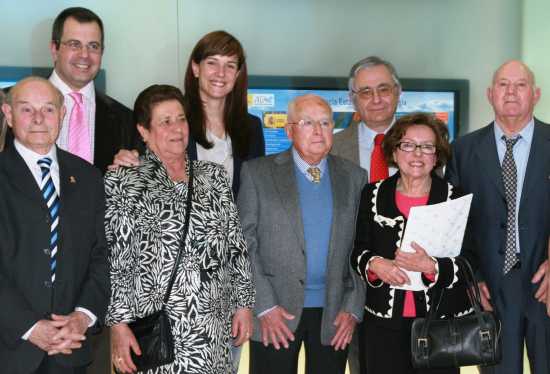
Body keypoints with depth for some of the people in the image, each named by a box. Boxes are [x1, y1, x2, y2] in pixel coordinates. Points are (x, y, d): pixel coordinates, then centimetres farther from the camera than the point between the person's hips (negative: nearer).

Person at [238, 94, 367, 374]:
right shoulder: (257, 173, -1)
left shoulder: (354, 177, 7)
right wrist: (264, 306, -10)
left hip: (335, 314, 2)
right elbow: (244, 243, -4)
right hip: (275, 314, -2)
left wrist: (353, 309, 0)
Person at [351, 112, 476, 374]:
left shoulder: (456, 199, -1)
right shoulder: (373, 195, 5)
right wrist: (374, 264, -13)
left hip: (442, 323, -1)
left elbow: (469, 261, -5)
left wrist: (430, 266, -22)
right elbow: (358, 251, 8)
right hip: (384, 323, 1)